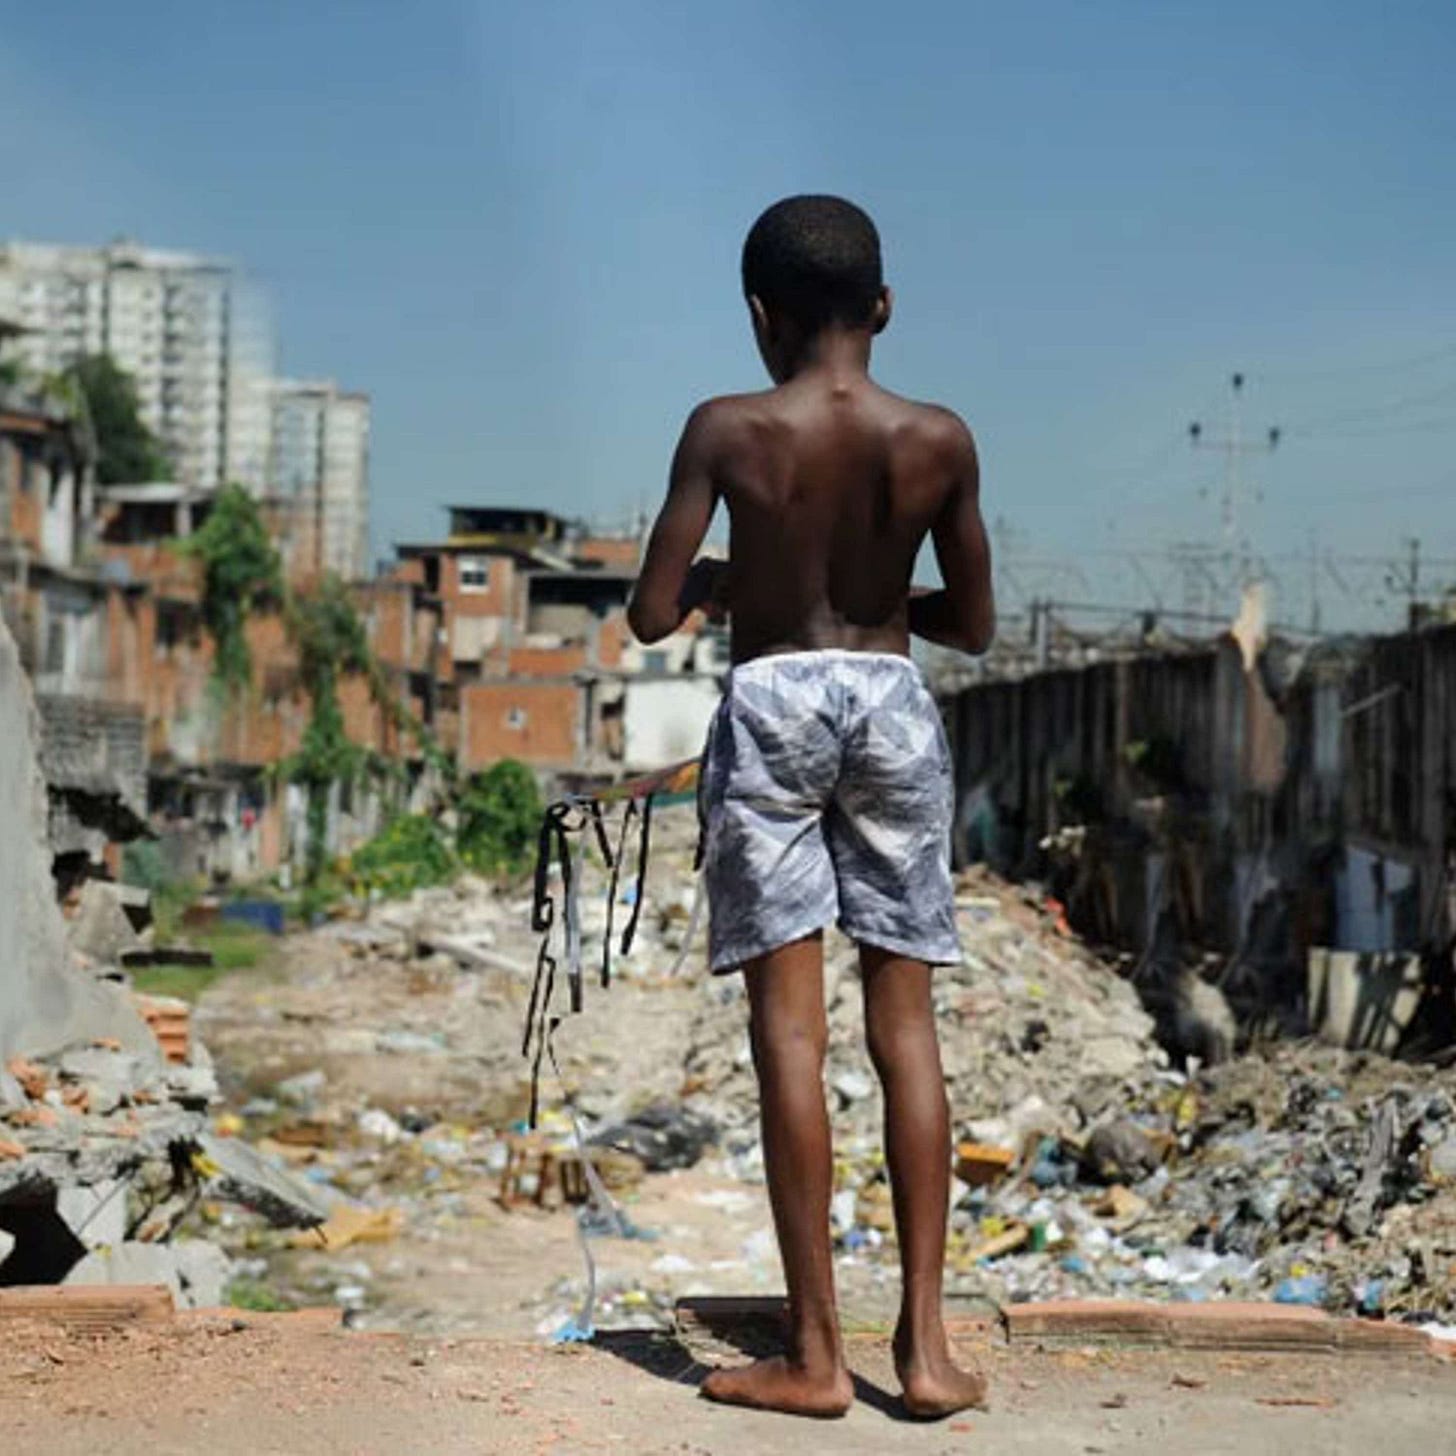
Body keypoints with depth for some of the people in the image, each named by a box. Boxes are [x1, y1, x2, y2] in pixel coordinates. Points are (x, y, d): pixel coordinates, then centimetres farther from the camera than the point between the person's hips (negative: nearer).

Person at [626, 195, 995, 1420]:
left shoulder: (727, 431, -8)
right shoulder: (940, 440, -1)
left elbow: (652, 616, -7)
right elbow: (973, 625, 7)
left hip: (772, 703, -2)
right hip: (893, 706, 2)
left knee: (791, 1028, 0)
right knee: (907, 1026, 7)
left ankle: (815, 1354, 2)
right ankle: (925, 1344, 6)